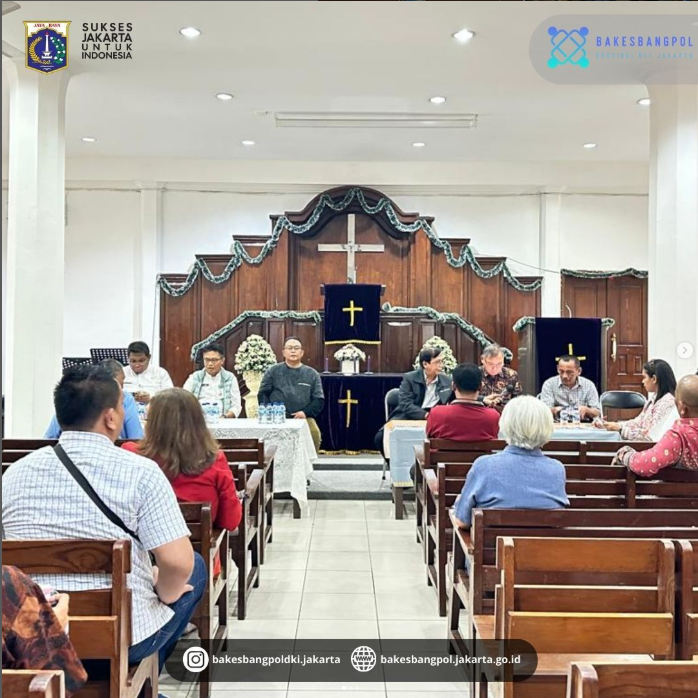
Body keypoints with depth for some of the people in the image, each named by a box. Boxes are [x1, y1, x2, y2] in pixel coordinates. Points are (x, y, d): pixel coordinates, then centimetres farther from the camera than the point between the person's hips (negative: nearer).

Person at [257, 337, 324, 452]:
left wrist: (306, 412, -7)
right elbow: (263, 394, 11)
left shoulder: (312, 374, 14)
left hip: (303, 417, 1)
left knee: (314, 433, -30)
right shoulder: (273, 371, 14)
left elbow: (319, 399, 10)